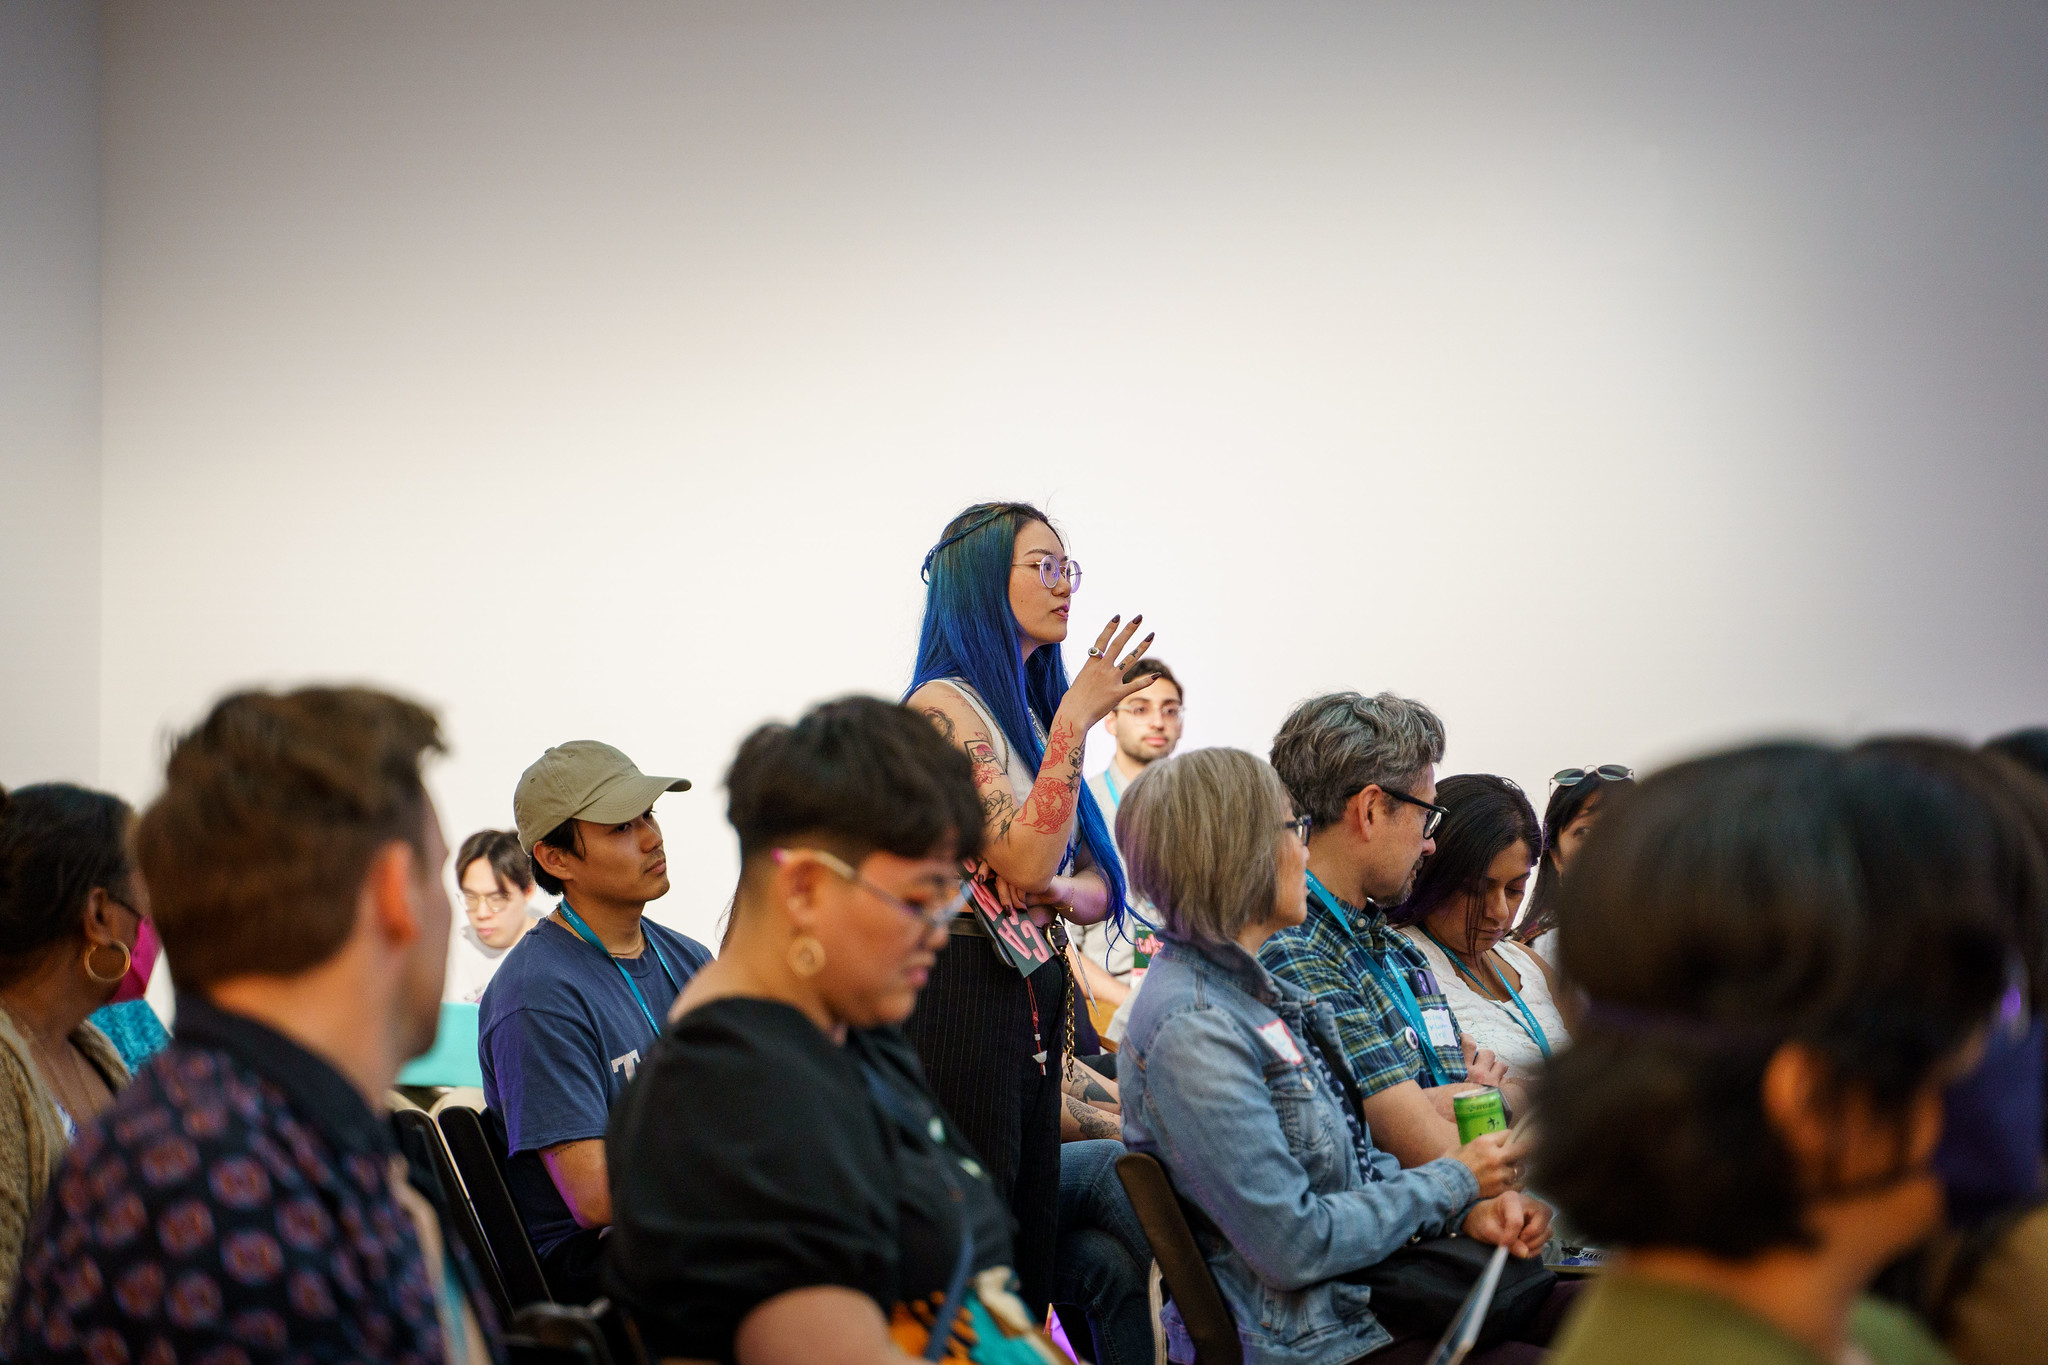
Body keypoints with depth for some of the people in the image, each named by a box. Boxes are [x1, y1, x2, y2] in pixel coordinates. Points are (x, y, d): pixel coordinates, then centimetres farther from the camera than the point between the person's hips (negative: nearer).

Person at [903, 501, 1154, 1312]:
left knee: (1032, 1241, 11)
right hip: (962, 996, -9)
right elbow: (1025, 857, -20)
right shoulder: (944, 706, -10)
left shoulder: (1030, 712, 16)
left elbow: (1099, 889, 18)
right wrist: (1075, 721, -18)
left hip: (1034, 996, 9)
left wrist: (1060, 892, -5)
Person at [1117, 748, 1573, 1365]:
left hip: (1357, 1297, 9)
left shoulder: (1255, 990, 10)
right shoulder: (1191, 1030, -22)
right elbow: (1294, 1246, -23)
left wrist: (1467, 1211, -1)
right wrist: (1452, 1183, -11)